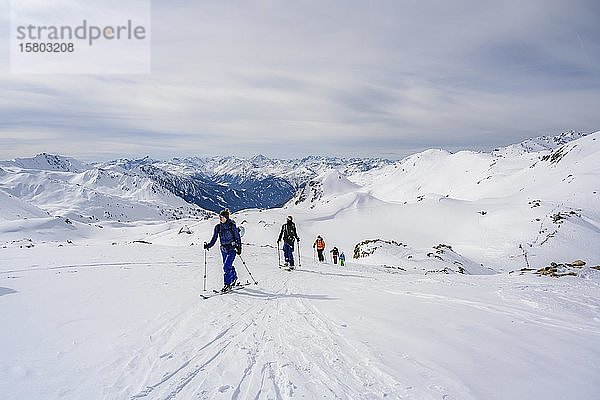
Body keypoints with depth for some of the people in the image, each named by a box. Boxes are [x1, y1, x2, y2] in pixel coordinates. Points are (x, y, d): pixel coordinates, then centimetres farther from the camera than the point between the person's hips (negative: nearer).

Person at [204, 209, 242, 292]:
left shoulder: (232, 225, -11)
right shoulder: (218, 227, 1)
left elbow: (238, 237, -6)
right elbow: (214, 239, 3)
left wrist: (239, 248, -11)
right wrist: (208, 245, -12)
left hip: (232, 248, -5)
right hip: (224, 249, 5)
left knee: (226, 267, -15)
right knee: (228, 266, 15)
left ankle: (227, 284, -8)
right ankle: (234, 278, 39)